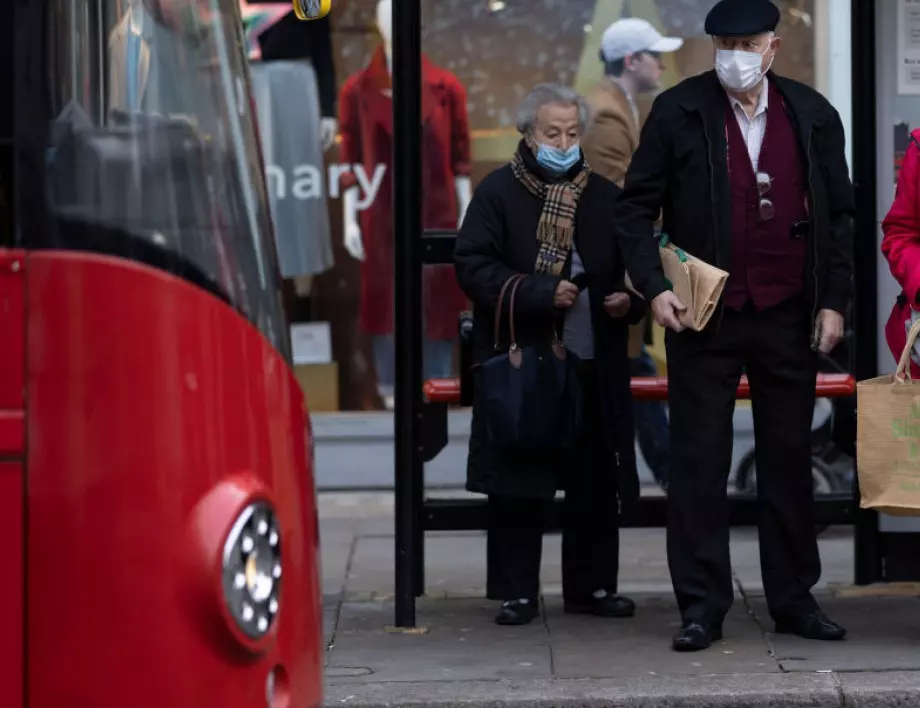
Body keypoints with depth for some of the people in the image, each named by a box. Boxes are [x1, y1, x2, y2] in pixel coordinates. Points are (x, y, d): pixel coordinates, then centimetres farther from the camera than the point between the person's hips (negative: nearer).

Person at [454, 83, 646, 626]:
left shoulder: (607, 198, 11)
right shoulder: (498, 193, 0)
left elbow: (635, 269, 19)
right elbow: (474, 266, -8)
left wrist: (630, 300, -3)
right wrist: (541, 293, -17)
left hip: (594, 365, 3)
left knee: (596, 480, 6)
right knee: (519, 484, 0)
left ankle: (592, 585, 18)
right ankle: (517, 591, 9)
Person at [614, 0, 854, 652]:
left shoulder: (812, 115, 5)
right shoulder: (678, 112, -2)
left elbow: (840, 216, 10)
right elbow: (636, 208, 1)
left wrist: (835, 300, 3)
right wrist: (653, 286, -10)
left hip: (789, 319, 2)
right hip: (703, 319, -2)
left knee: (790, 462, 9)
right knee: (699, 464, 1)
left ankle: (795, 599, 19)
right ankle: (702, 607, 7)